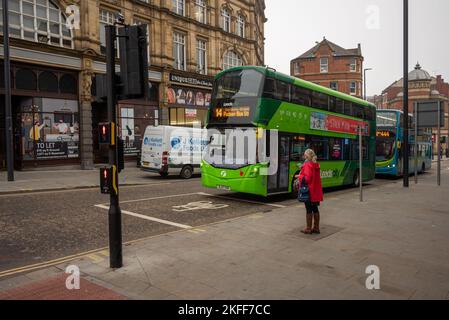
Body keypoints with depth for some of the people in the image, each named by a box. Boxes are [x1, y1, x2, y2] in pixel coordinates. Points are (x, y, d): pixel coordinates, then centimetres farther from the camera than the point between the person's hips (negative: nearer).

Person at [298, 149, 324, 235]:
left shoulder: (307, 165, -16)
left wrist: (300, 177, -6)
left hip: (309, 191, -8)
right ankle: (316, 228, 22)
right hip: (316, 191, 8)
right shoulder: (316, 165, 10)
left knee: (309, 210, 0)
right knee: (315, 209, 14)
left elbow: (307, 178, -23)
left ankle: (308, 229, 8)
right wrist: (301, 177, 14)